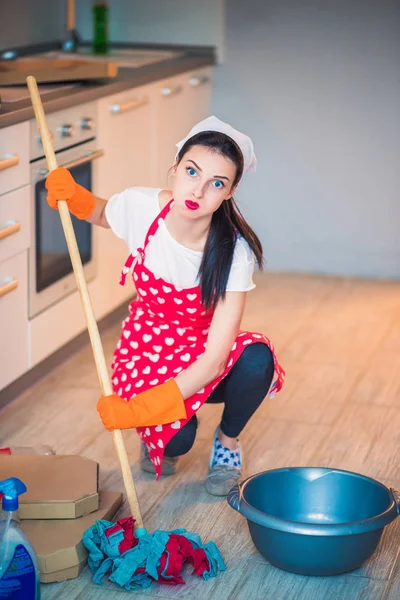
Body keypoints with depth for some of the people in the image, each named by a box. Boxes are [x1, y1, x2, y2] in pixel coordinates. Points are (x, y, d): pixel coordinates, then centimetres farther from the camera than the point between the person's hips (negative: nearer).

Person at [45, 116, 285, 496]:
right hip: (148, 344, 0)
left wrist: (141, 409, -37)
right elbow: (99, 213, 7)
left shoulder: (233, 250, -27)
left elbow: (212, 361, -31)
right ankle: (158, 438, 11)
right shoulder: (141, 207, -21)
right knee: (176, 438, -30)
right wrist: (70, 195, -15)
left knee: (257, 359, -35)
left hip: (202, 346, 0)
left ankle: (227, 441, -2)